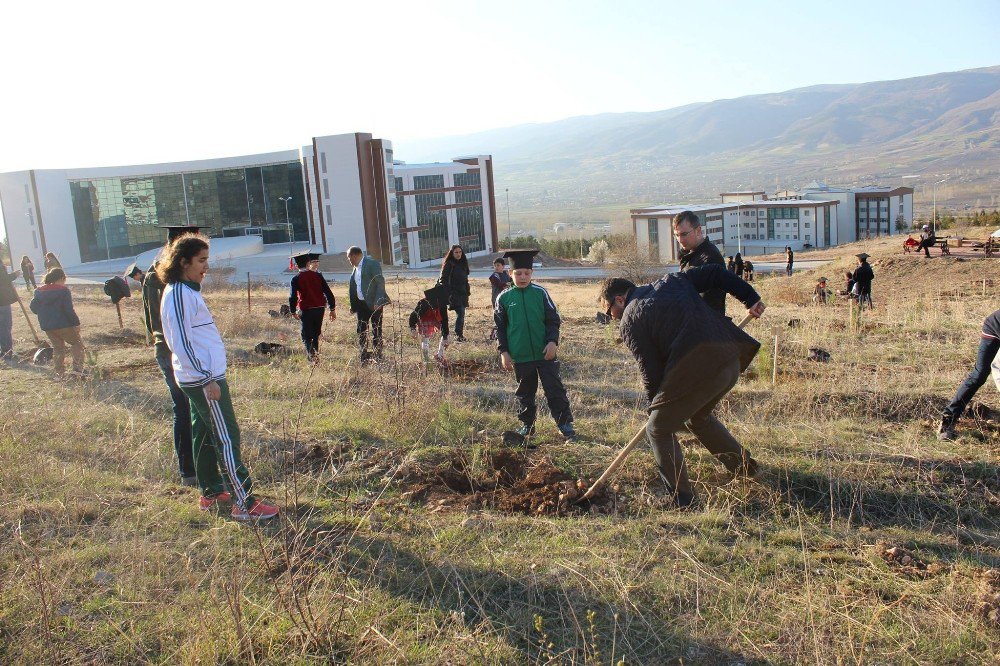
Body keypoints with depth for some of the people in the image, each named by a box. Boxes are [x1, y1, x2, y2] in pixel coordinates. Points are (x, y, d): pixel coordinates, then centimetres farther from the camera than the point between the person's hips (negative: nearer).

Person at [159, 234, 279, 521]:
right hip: (204, 379, -10)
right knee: (227, 437, -7)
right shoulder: (180, 295, -17)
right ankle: (245, 503, -4)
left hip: (198, 378, 10)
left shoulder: (185, 291, 13)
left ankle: (210, 493, 28)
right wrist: (207, 380, -22)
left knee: (205, 434, 17)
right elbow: (181, 343, -22)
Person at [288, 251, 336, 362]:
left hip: (306, 310, -3)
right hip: (320, 309, 3)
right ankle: (315, 353, 26)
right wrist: (332, 309, 7)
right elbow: (328, 292, 0)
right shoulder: (318, 275, 1)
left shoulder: (296, 279, -5)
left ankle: (311, 354, -18)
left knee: (306, 335, 2)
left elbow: (293, 297, -5)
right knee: (316, 333, 18)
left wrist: (293, 311, 11)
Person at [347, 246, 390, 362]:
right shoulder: (356, 267, 13)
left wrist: (378, 302, -22)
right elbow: (353, 286, 16)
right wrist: (353, 305, 12)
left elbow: (381, 283, -16)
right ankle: (364, 357, 17)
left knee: (376, 331, 0)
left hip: (374, 304, -8)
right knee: (361, 331, 9)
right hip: (361, 304, 8)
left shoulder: (372, 264, -11)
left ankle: (377, 357, 9)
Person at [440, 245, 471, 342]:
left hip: (462, 294, 7)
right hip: (454, 294, -7)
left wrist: (467, 291, 18)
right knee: (460, 313, -15)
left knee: (461, 314, 7)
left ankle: (459, 335, 14)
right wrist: (448, 293, -15)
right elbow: (443, 280, -9)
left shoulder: (463, 264, 15)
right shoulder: (449, 265, -7)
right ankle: (458, 335, -10)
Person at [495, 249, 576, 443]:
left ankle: (565, 424, 10)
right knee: (525, 393, 14)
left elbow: (553, 320, 1)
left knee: (555, 390, 1)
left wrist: (553, 341, -12)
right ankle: (527, 426, 27)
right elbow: (500, 327, 5)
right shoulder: (504, 298, -1)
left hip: (544, 353, -1)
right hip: (520, 356, 1)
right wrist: (503, 351, -1)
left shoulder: (541, 293, -3)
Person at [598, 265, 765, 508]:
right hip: (732, 361, 8)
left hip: (696, 371, -8)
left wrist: (656, 404, 14)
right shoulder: (671, 280, 21)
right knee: (698, 417, 33)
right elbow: (715, 274, 18)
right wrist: (750, 298, 20)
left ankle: (682, 499, 7)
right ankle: (745, 467, 42)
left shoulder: (629, 322, 2)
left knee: (658, 430, 8)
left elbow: (651, 372, -1)